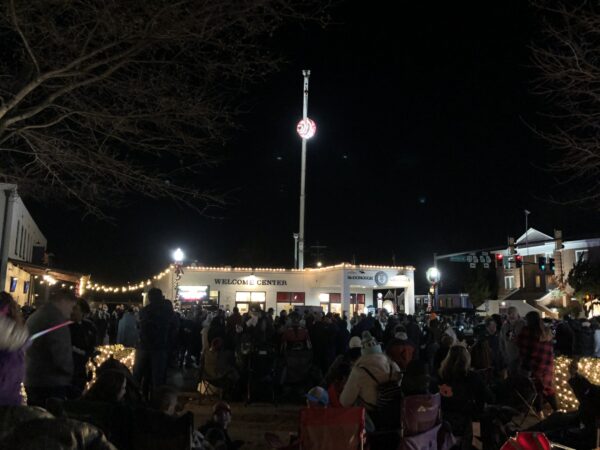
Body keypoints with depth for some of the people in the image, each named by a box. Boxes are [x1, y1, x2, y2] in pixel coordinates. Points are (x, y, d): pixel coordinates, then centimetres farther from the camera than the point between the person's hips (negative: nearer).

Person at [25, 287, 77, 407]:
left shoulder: (34, 317, 13)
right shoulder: (56, 318, -17)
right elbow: (61, 356, -22)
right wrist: (72, 372, -4)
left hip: (32, 381, 10)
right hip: (52, 384, -10)